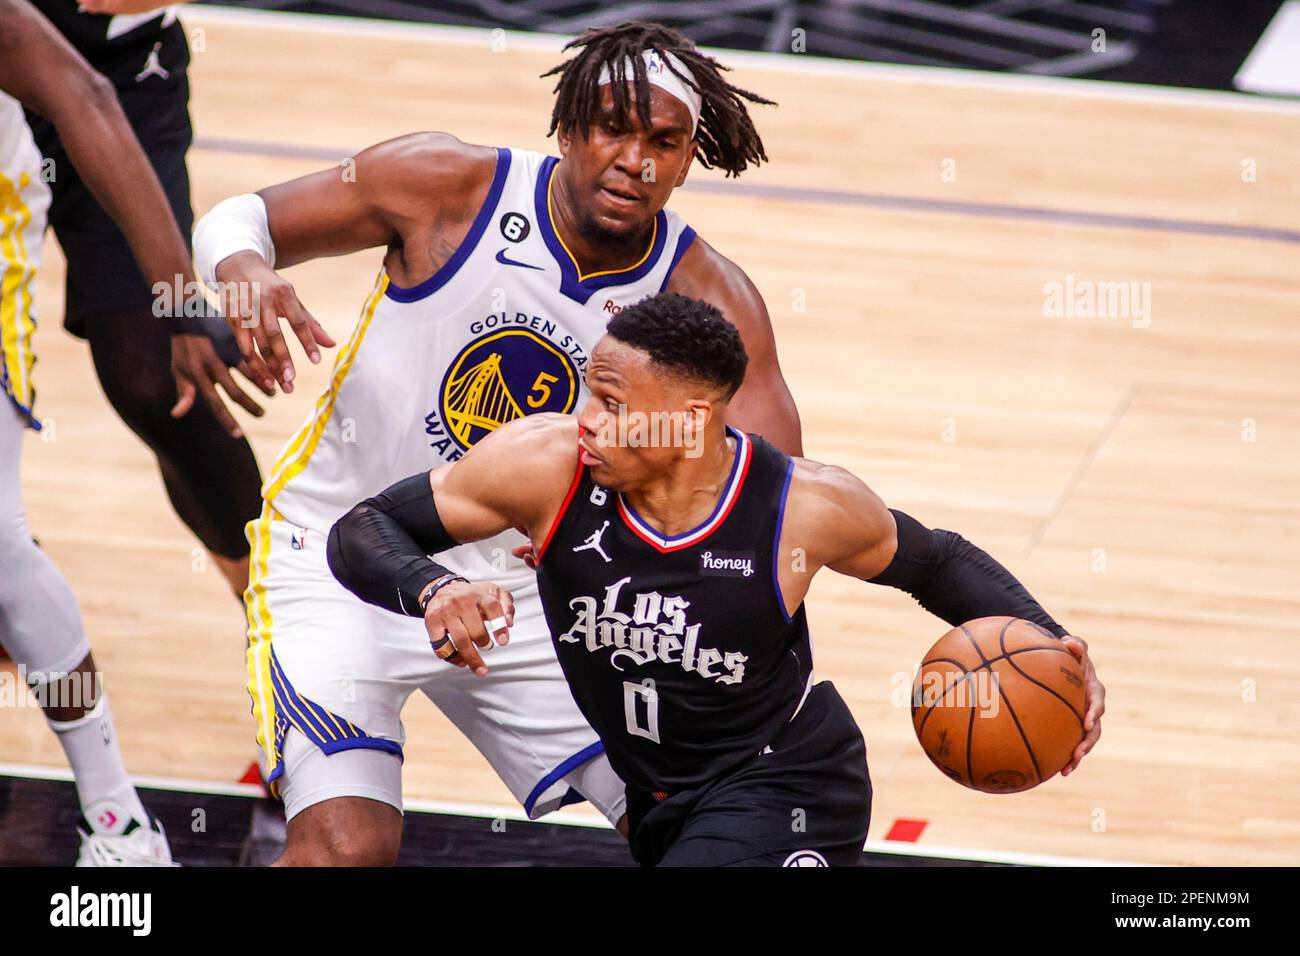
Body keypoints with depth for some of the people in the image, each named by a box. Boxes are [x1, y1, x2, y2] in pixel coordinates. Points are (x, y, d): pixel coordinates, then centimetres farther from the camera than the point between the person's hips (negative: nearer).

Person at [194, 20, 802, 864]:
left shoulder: (709, 300, -12)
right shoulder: (445, 185, -16)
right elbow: (239, 219, -5)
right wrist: (243, 269, -30)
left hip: (518, 585, 4)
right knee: (348, 846, -22)